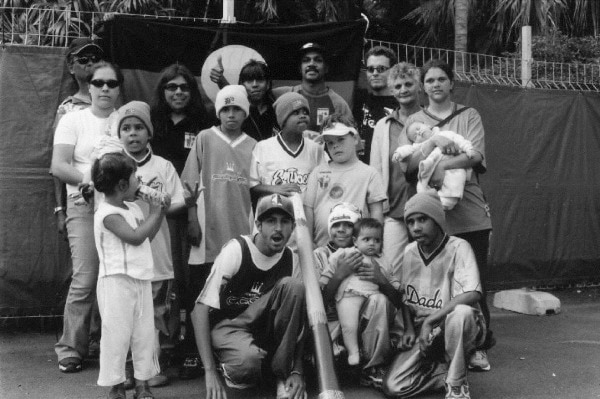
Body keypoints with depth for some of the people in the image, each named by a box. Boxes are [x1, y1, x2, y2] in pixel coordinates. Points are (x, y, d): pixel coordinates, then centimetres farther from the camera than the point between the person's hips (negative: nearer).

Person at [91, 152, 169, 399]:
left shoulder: (133, 208, 13)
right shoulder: (108, 214, -14)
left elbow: (148, 235, 20)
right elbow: (135, 237, -21)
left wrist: (161, 212, 9)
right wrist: (155, 213, -11)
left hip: (141, 280, 8)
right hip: (117, 281, -8)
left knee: (144, 333, 10)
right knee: (117, 334, 0)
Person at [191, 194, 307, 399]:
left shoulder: (290, 259, -6)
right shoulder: (236, 250, -19)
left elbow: (299, 316, -4)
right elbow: (201, 308, -21)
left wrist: (297, 370, -15)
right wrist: (210, 372, -28)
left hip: (263, 324, 4)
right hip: (227, 325, -4)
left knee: (293, 286, -23)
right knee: (248, 359, -38)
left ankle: (283, 373, -13)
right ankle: (232, 371, 2)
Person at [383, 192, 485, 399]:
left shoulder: (458, 248, -14)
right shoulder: (408, 252, 2)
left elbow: (472, 295, -28)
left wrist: (430, 321, -26)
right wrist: (409, 329, -5)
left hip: (456, 328, -4)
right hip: (422, 331, 4)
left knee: (461, 312, -40)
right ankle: (446, 371, 7)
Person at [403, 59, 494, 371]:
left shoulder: (469, 116, 8)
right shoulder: (413, 121, 10)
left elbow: (475, 155, -7)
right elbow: (408, 165, -2)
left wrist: (442, 166, -20)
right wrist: (433, 143, -17)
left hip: (470, 214, 0)